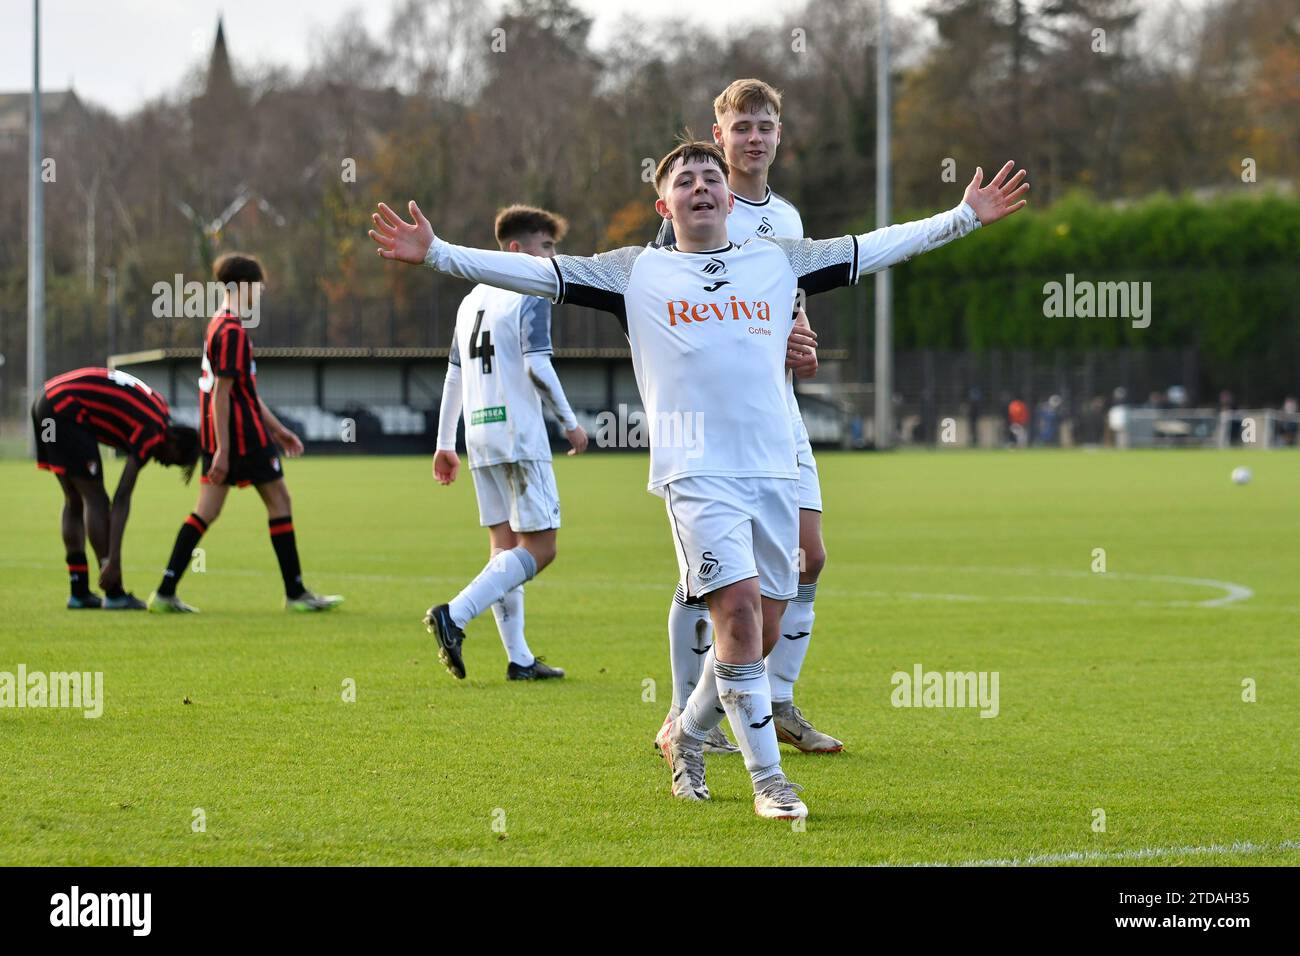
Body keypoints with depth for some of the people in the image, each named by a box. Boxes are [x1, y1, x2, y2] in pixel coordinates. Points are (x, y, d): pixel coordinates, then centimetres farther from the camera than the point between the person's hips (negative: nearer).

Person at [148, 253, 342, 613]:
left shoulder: (219, 326, 17)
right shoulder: (232, 332, -15)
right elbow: (222, 394, -20)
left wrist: (277, 429, 26)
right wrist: (222, 450, -21)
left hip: (220, 435, 9)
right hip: (242, 435, -9)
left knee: (206, 511, 7)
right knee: (279, 499, 1)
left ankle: (165, 593, 1)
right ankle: (295, 593, 6)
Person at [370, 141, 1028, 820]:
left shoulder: (779, 261, 15)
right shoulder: (635, 272, 8)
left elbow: (876, 248, 20)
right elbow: (540, 273, 2)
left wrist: (966, 217, 19)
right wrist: (437, 254, -7)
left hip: (774, 469, 4)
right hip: (696, 473, -4)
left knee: (762, 632, 6)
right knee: (739, 606, -18)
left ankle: (686, 736, 31)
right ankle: (767, 779, -10)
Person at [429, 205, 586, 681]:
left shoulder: (473, 299, 17)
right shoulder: (531, 296, -7)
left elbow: (453, 376, 18)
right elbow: (537, 367, -16)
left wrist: (445, 444, 21)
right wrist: (570, 423, -6)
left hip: (479, 437, 8)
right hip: (520, 434, -8)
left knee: (505, 544, 9)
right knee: (539, 547, -6)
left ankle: (519, 658, 6)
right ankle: (454, 615, -20)